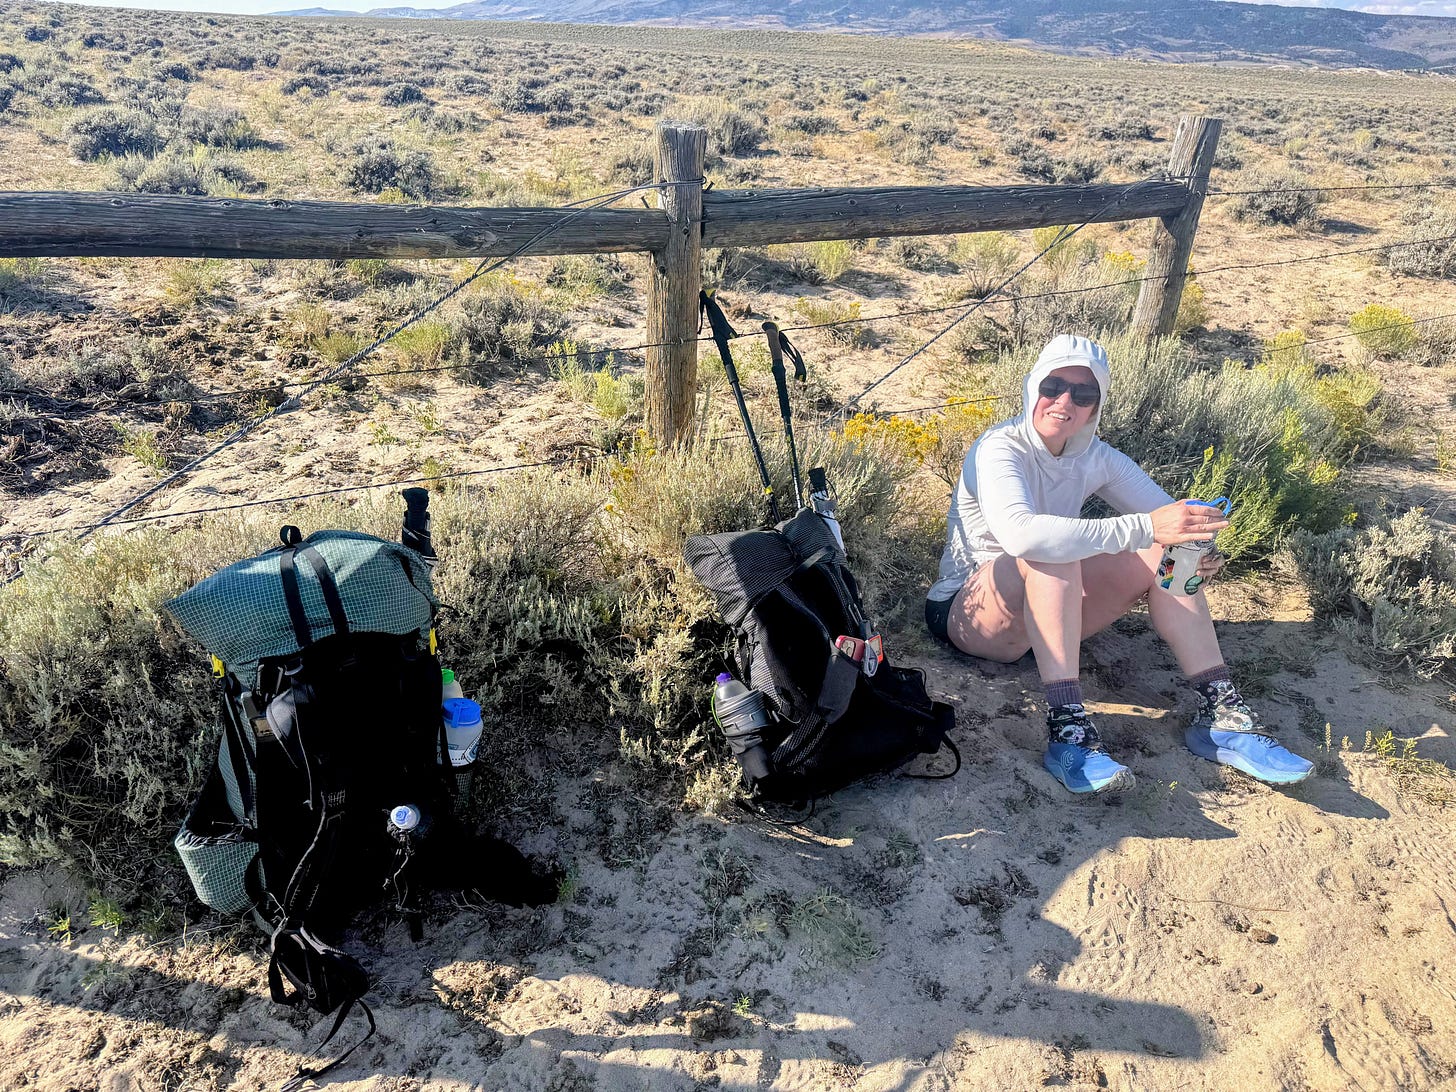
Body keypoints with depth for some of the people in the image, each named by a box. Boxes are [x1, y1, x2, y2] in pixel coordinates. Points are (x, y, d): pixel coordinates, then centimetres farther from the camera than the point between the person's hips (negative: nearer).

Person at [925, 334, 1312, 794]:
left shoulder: (1096, 458, 0)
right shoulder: (1000, 449, -20)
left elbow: (1175, 518, -4)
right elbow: (1019, 535, -41)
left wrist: (1198, 548, -29)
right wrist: (1144, 527, -45)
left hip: (1048, 612, 6)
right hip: (968, 613, -6)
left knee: (1162, 554, -11)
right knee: (1051, 552, -35)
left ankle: (1220, 714, -14)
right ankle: (1067, 728, -39)